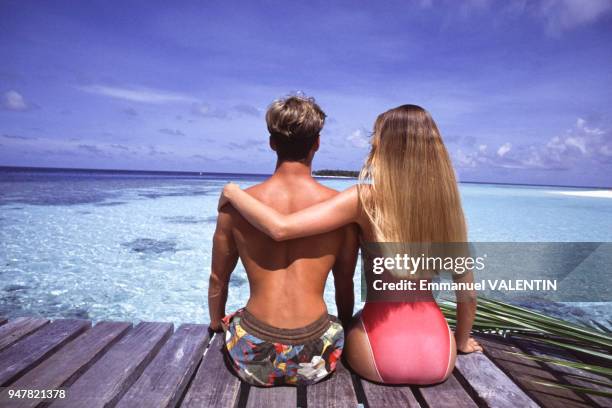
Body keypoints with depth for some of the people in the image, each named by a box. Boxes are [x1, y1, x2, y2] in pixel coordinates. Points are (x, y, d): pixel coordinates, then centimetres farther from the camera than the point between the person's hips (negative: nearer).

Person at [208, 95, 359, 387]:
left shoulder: (236, 204, -6)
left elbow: (217, 280, 8)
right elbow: (345, 285, 7)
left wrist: (216, 323, 29)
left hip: (254, 361, 1)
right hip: (315, 362, 0)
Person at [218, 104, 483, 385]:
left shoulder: (366, 198, -17)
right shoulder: (446, 201, -5)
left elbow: (280, 228, -24)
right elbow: (467, 288, 3)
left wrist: (232, 191, -6)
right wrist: (461, 341, 20)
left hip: (380, 355, -3)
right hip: (440, 357, 4)